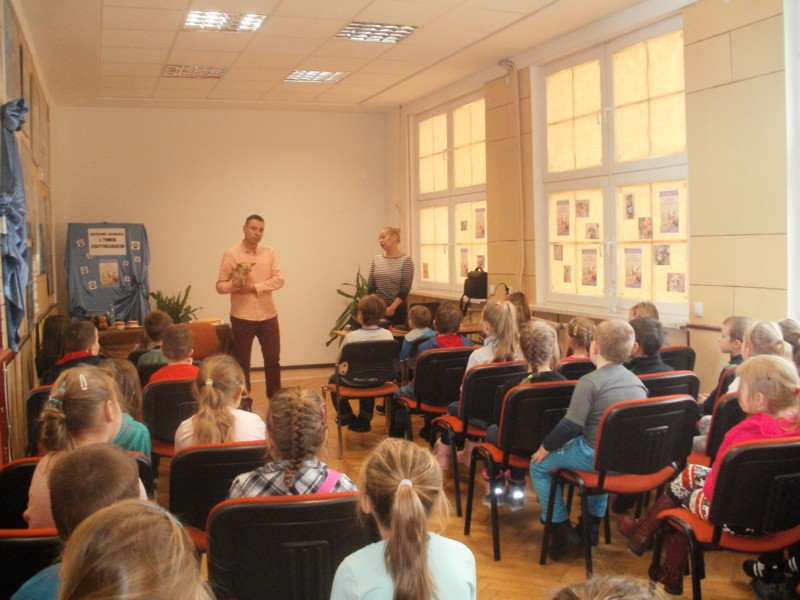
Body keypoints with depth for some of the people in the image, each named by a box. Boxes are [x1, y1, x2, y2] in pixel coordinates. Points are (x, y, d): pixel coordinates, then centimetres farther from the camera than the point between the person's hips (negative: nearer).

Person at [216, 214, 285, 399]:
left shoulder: (269, 252, 4)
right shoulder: (231, 254, -5)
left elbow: (279, 279, -6)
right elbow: (220, 286, -4)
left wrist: (255, 287, -17)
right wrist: (234, 284, -25)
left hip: (268, 315, 3)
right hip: (242, 317, -3)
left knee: (273, 360, 9)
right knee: (242, 362, 5)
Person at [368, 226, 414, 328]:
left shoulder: (406, 260, -6)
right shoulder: (376, 259, 7)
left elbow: (405, 290, -10)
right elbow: (370, 285, 7)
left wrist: (391, 308, -14)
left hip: (397, 309, -4)